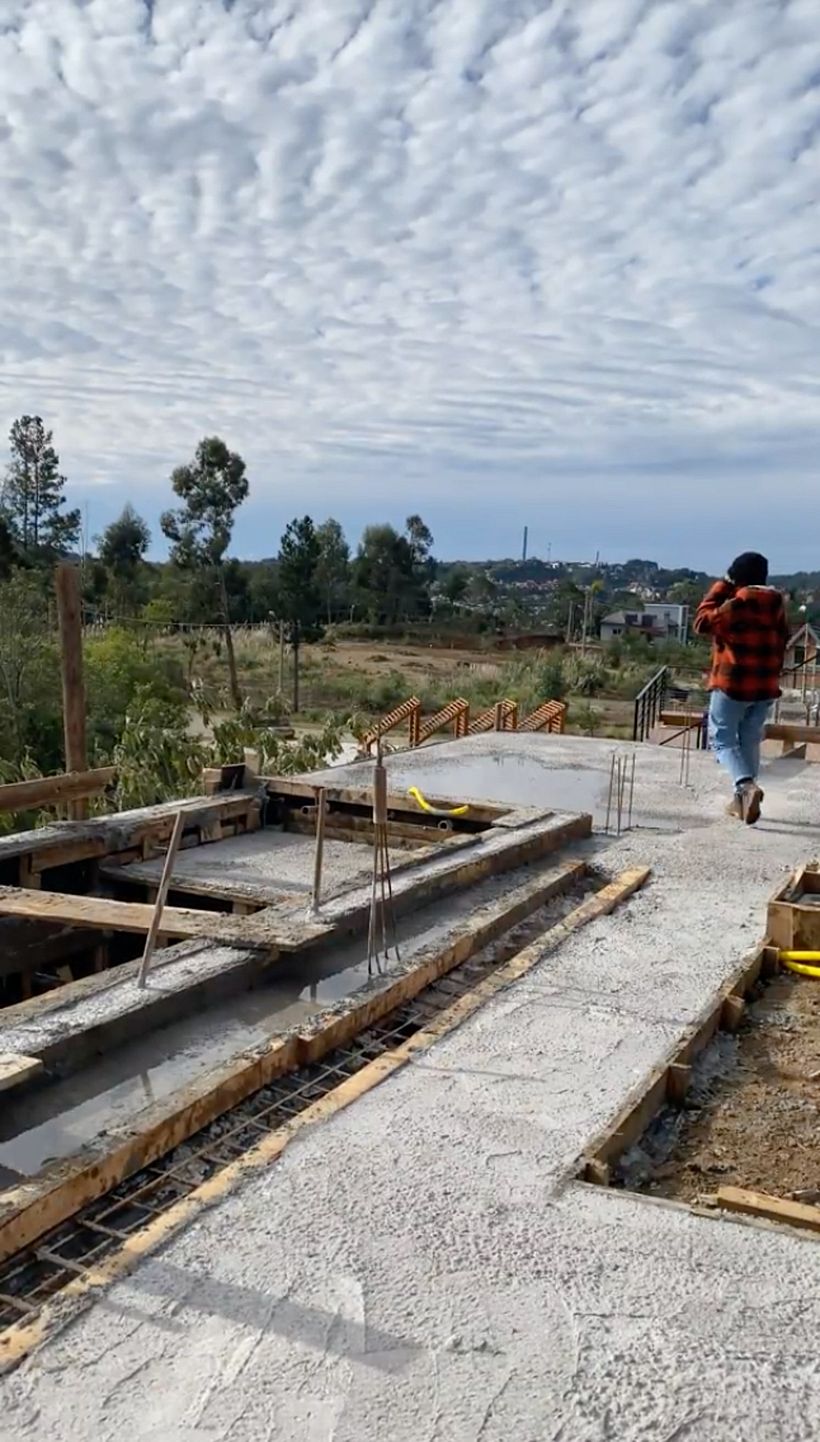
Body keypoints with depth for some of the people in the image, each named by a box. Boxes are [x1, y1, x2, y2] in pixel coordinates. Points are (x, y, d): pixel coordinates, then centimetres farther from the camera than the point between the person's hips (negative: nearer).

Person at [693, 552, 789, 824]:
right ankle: (742, 800, 20)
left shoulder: (735, 604, -16)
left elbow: (702, 622, -8)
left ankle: (746, 785, -21)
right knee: (750, 741, 16)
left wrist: (719, 588, -4)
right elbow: (781, 642, 13)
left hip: (732, 684, -6)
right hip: (766, 686, 6)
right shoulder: (776, 604, 4)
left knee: (722, 739, 3)